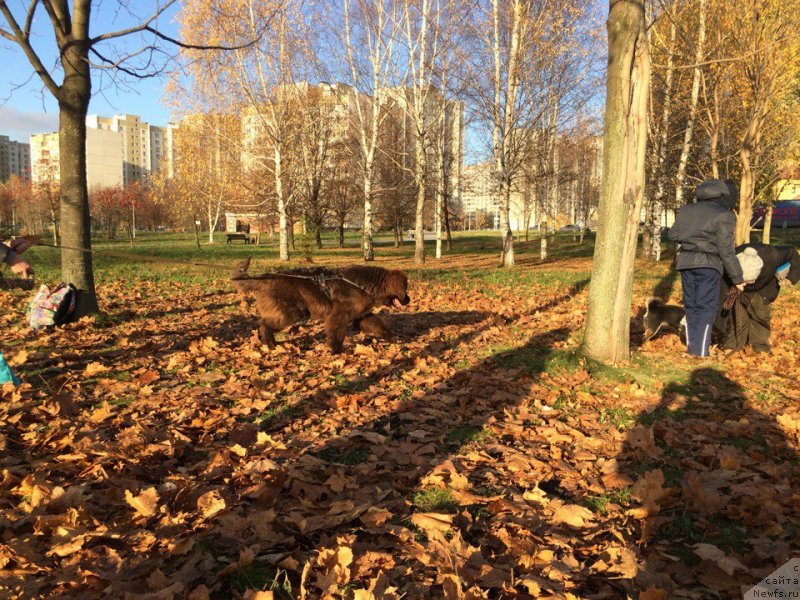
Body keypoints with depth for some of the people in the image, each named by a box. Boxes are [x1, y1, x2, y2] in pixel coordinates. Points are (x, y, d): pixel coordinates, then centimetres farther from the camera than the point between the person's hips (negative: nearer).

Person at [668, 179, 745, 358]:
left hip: (685, 262, 6)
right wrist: (737, 278, -2)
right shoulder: (724, 216, -7)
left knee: (691, 305, 14)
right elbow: (726, 251, -9)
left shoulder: (688, 209, 10)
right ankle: (700, 351, -2)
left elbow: (672, 234, 12)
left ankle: (691, 347, 18)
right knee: (707, 307, 0)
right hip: (708, 264, -5)